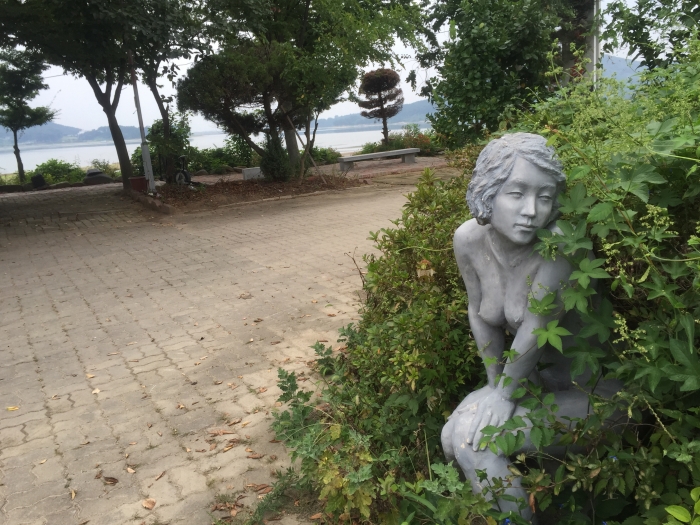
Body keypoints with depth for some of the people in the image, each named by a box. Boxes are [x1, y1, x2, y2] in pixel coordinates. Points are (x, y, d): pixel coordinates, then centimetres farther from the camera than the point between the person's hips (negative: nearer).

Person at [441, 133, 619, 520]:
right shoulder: (469, 239, -12)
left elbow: (535, 328, -25)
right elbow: (480, 314, 0)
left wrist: (505, 394, -14)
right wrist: (495, 384, 1)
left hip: (592, 391, -6)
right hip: (536, 378, 6)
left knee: (474, 439, -17)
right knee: (453, 438, -3)